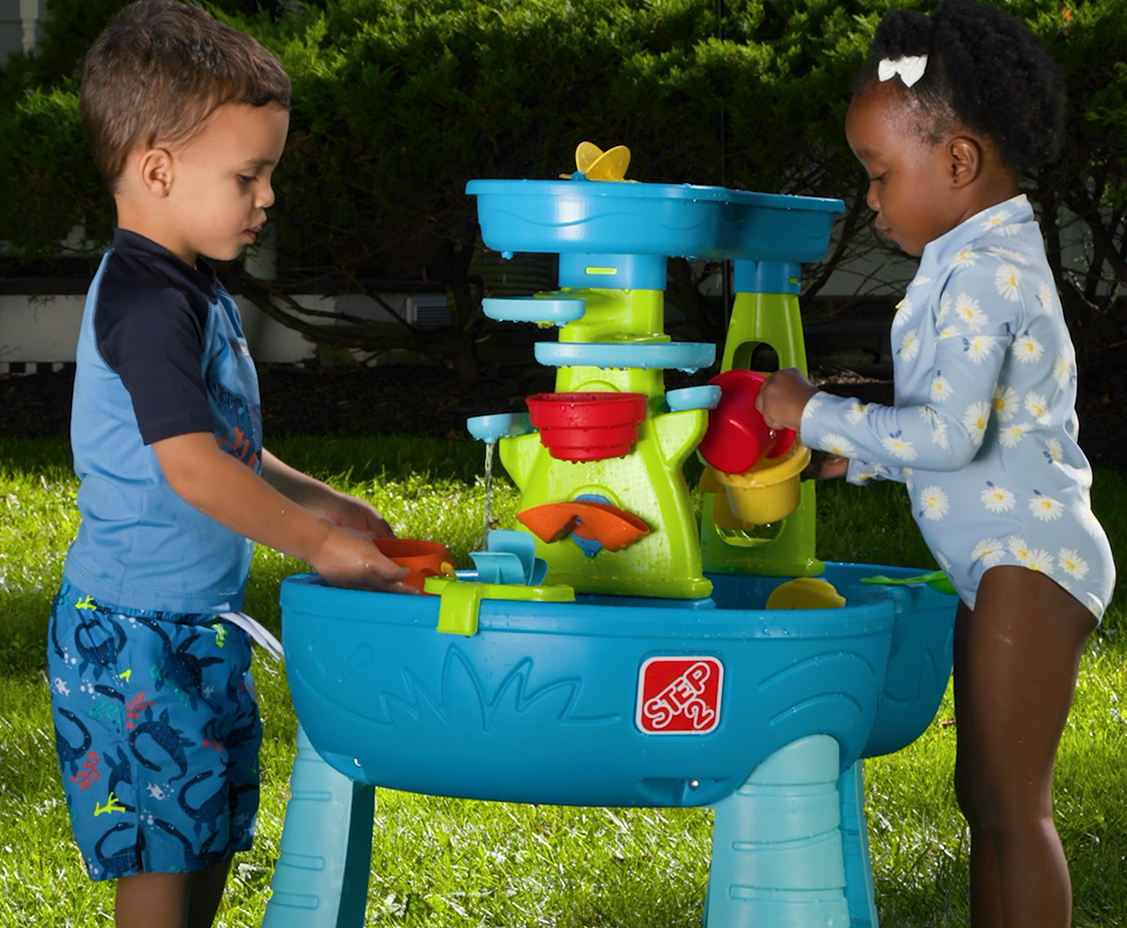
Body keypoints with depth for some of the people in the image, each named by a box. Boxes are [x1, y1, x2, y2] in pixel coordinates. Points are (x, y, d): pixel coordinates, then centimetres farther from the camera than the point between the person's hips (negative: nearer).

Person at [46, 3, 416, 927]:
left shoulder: (198, 294, 13)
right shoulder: (146, 304, -21)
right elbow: (193, 470, -26)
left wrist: (317, 502, 12)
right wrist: (318, 544, -20)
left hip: (200, 626, 10)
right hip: (137, 634, -10)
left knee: (211, 838, 16)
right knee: (163, 852, -5)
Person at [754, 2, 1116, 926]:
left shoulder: (988, 273, -18)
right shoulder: (987, 260, 16)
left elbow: (949, 435, -27)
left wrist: (818, 415, -17)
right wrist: (855, 455, 13)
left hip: (1029, 559, -11)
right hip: (1001, 564, 11)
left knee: (1010, 802, -10)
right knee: (987, 793, 15)